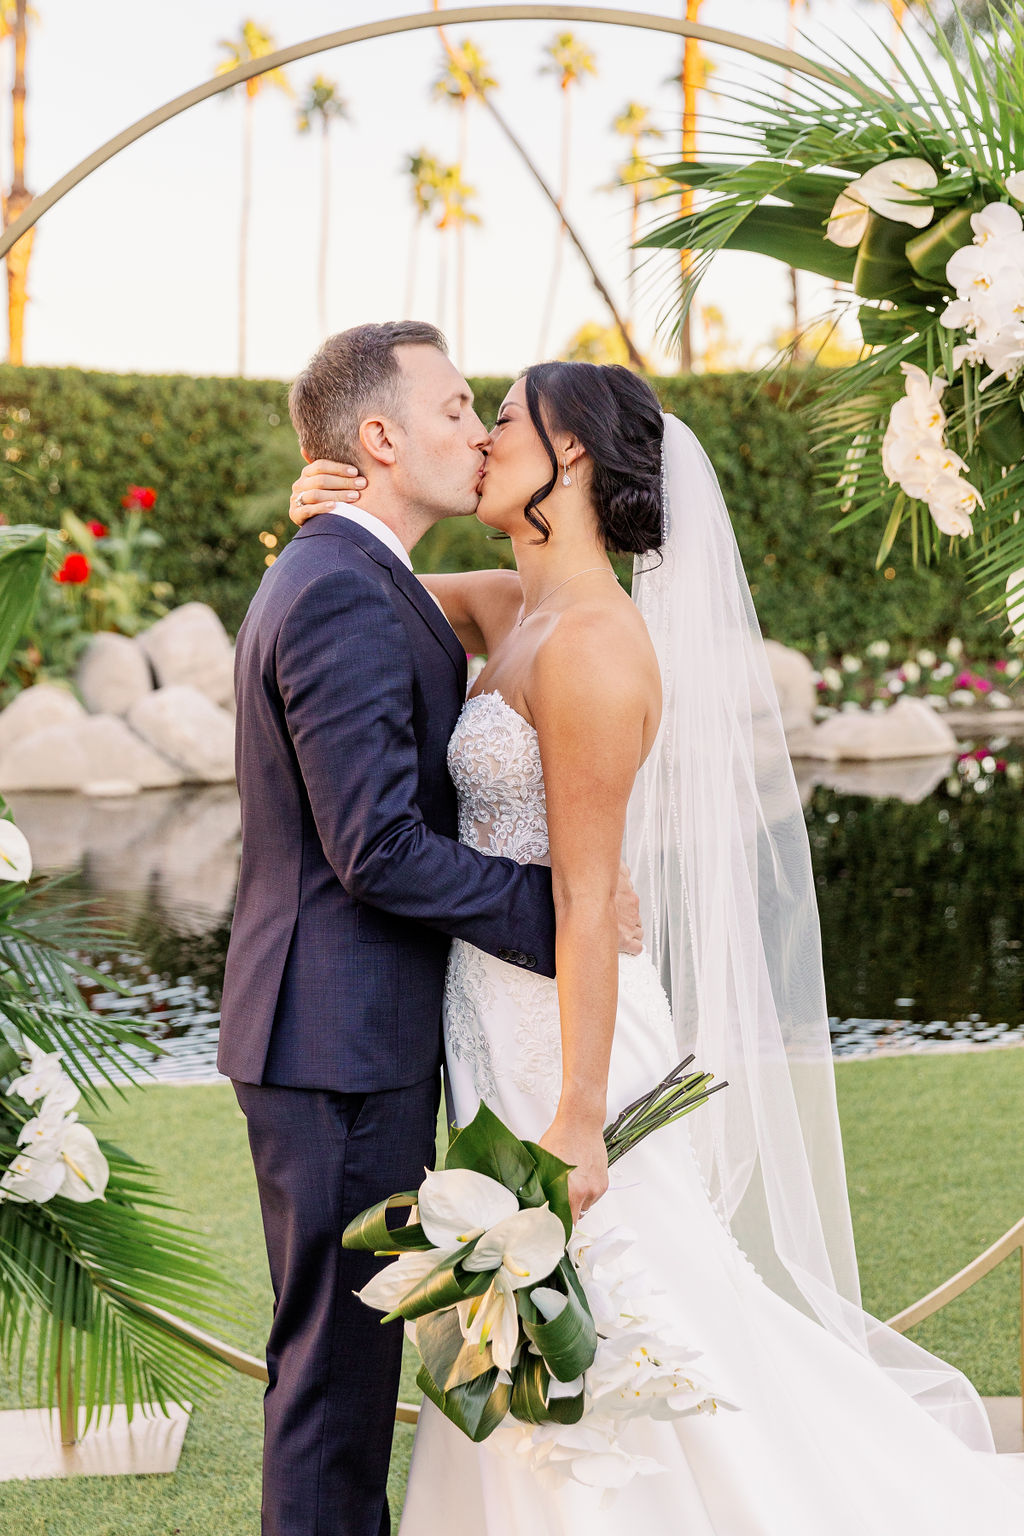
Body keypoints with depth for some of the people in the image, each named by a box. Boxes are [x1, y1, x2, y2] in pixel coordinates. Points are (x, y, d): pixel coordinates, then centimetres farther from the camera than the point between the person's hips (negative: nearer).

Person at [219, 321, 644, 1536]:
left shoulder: (334, 578, 15)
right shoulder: (344, 598, -19)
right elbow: (379, 851, -24)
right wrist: (562, 906, -17)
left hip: (342, 1029, 11)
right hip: (340, 1038, -11)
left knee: (348, 1342, 19)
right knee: (337, 1353, -1)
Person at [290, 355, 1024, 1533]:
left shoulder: (592, 643, -19)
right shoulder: (509, 611, 7)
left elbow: (587, 900, -21)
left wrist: (575, 1119, -20)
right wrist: (327, 514, 0)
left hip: (563, 1031, -9)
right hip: (499, 1019, 9)